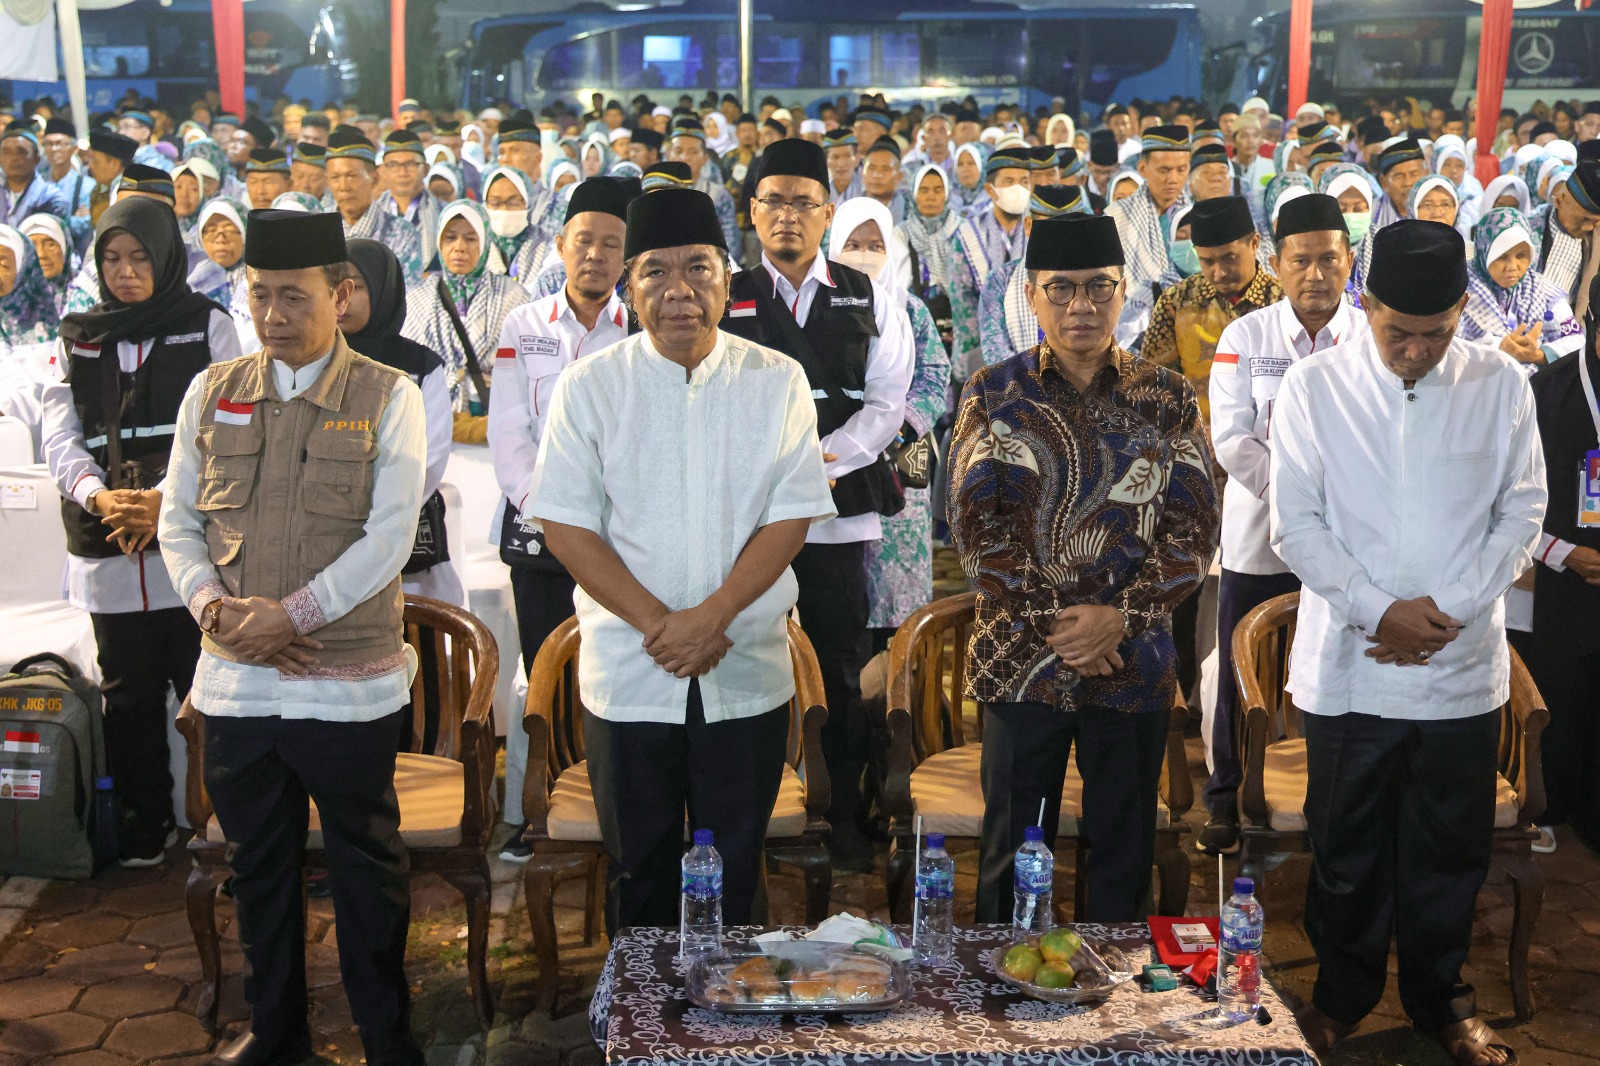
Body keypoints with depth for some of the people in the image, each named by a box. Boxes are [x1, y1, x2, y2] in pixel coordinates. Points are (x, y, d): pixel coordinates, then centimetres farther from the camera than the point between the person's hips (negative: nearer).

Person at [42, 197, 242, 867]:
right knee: (129, 692, 10)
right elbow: (59, 436, 6)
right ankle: (144, 821, 23)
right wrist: (98, 495, -14)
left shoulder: (208, 327, 4)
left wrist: (167, 497, -18)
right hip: (107, 548, 3)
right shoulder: (79, 338, 14)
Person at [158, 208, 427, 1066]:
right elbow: (178, 519, 9)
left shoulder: (388, 398, -3)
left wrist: (290, 615, -16)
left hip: (347, 680, -3)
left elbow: (390, 536, -10)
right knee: (258, 863, 16)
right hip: (234, 677, 4)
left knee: (366, 867, 7)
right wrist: (214, 605, -9)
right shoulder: (212, 393, 8)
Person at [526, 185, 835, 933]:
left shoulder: (778, 381, 1)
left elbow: (791, 516, -3)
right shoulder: (588, 387, -1)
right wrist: (659, 625, -14)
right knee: (638, 871, 11)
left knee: (738, 870, 10)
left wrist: (710, 617, -16)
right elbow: (566, 526, -5)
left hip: (747, 674, 0)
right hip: (626, 674, 0)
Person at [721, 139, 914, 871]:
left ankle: (845, 818, 18)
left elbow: (887, 404, 1)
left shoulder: (870, 302, 8)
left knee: (840, 671, 6)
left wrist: (819, 460, -14)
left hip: (839, 513, 1)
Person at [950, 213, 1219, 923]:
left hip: (1135, 663, 1)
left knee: (1124, 852, 12)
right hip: (1020, 663, -1)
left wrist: (1119, 616, -14)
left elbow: (1195, 526, -1)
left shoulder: (1168, 399, 5)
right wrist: (1056, 620, -13)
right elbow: (975, 524, -4)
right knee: (1013, 854, 9)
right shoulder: (993, 393, 2)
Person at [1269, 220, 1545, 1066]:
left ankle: (1440, 995, 32)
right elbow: (1296, 523, -5)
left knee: (1450, 846, 13)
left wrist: (1445, 607, -11)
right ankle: (1344, 988, 31)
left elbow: (1522, 514, 1)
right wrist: (1378, 612, -14)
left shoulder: (1501, 385, -1)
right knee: (1346, 844, 12)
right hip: (1346, 668, -1)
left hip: (1463, 667, 1)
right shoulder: (1313, 385, -5)